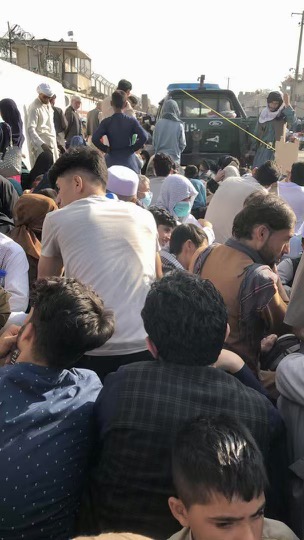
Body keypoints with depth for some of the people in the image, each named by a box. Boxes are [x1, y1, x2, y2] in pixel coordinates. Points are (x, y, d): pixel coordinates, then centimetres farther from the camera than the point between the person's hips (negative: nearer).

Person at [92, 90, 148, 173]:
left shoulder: (106, 122, -1)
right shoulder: (132, 121, -1)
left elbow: (95, 139, -11)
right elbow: (143, 137, -12)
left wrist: (106, 149, 1)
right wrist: (133, 148, 0)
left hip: (112, 159, 0)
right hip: (129, 158, 0)